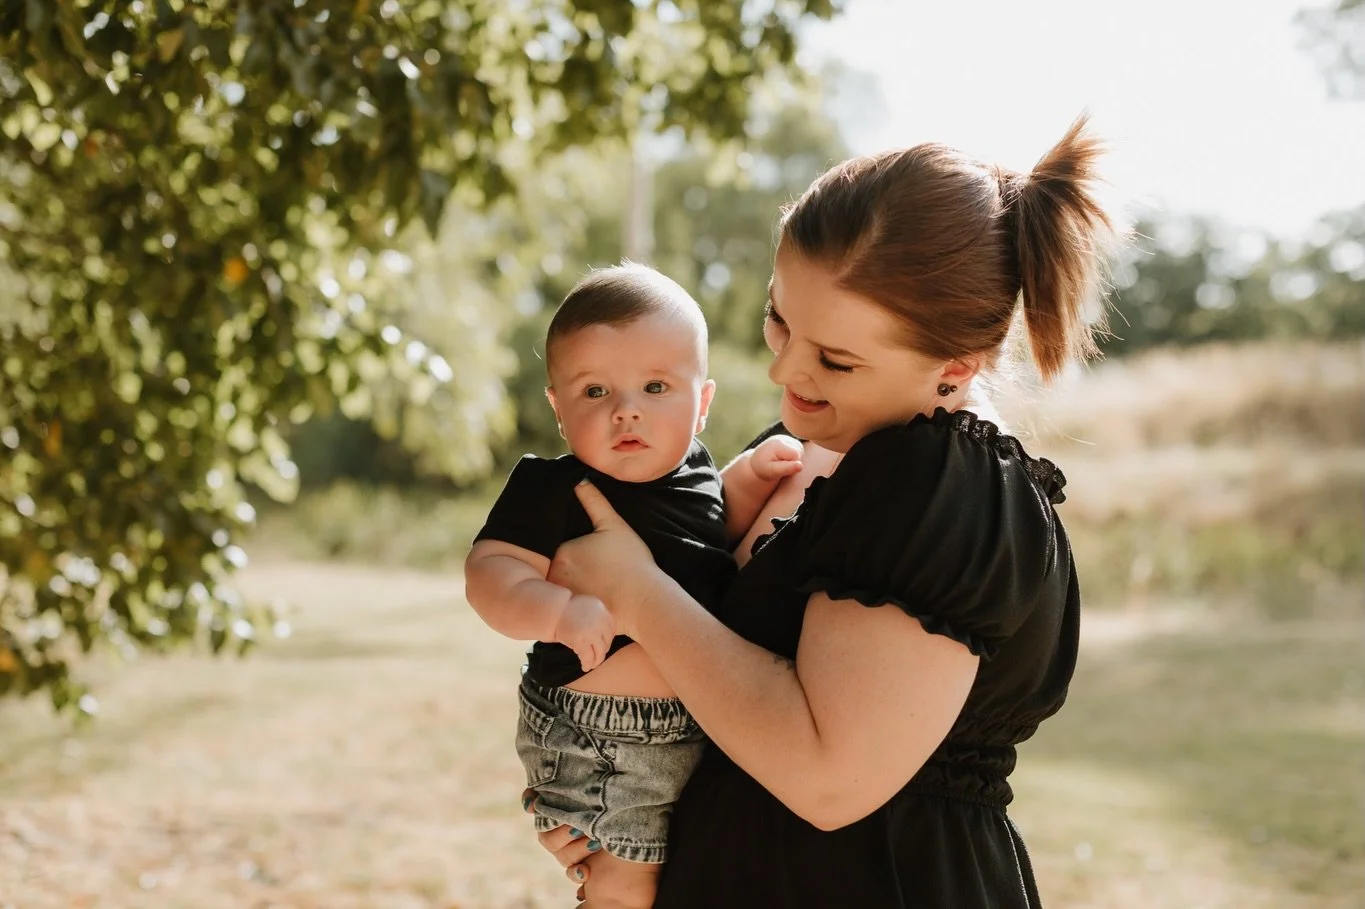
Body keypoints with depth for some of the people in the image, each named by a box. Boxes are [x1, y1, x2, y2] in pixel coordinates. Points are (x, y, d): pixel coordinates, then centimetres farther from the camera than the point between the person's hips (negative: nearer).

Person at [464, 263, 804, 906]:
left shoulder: (695, 472, 2)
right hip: (597, 747, -7)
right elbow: (489, 571, -25)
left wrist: (746, 483, 1)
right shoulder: (553, 489, -18)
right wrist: (559, 611, -42)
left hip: (701, 730, 7)